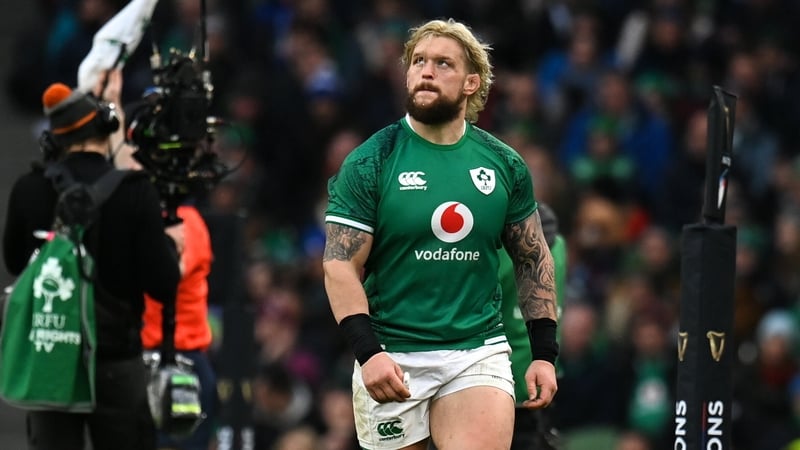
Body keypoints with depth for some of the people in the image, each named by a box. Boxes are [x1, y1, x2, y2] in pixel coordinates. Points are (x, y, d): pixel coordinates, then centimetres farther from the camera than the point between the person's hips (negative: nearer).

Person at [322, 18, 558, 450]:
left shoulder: (505, 165, 6)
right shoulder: (369, 163, -3)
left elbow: (534, 258, 16)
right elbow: (340, 265, -7)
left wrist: (543, 353, 9)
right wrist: (368, 352, -19)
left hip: (479, 353, 1)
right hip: (391, 360, -1)